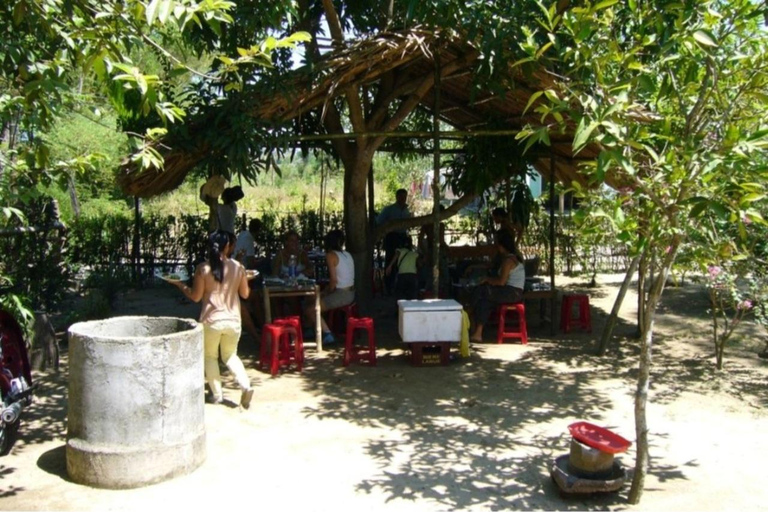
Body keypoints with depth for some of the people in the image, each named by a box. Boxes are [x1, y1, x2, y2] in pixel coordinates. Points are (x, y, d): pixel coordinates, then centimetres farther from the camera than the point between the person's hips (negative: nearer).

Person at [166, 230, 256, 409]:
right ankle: (245, 385, -2)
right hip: (233, 320, 2)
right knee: (230, 355, 19)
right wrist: (246, 279, 23)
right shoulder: (238, 267, -3)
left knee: (210, 357, 18)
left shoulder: (203, 268, -9)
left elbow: (195, 297, -5)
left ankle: (217, 394, 18)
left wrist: (179, 284, 9)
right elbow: (245, 294, 4)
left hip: (211, 320, -2)